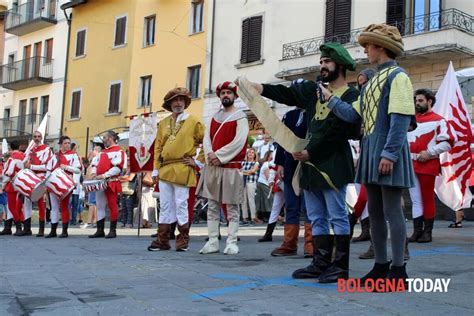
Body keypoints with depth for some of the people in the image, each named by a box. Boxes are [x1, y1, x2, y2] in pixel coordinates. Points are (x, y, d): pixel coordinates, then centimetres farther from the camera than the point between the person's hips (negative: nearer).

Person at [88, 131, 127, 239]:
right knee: (100, 206, 8)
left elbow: (118, 167, -19)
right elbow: (95, 163, 24)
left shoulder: (119, 151, -7)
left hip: (112, 183, -8)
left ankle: (113, 230, 2)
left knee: (112, 206, -4)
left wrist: (104, 175, -23)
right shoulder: (102, 152, 20)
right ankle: (100, 230, 13)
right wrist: (93, 173, 2)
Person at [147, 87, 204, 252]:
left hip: (182, 170, -5)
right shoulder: (163, 123, 15)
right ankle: (162, 240, 11)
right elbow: (158, 147, 14)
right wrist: (155, 169, 9)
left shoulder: (193, 121, 1)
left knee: (181, 204, -2)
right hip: (164, 169, 5)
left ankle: (183, 240, 8)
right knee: (165, 205, 7)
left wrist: (197, 160, -2)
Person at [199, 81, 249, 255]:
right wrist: (210, 155, -11)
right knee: (212, 206, 5)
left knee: (232, 208, -2)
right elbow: (207, 138, 9)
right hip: (211, 167, 6)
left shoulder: (240, 117, -1)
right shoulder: (215, 117, 17)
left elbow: (238, 142, -12)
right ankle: (212, 241, 9)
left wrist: (219, 156, -14)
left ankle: (231, 242, 1)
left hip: (231, 167, -6)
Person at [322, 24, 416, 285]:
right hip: (370, 149, 9)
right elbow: (352, 114, 16)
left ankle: (398, 270, -1)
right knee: (374, 211, 10)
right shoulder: (373, 81, 21)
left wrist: (389, 154, -22)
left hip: (387, 151, -9)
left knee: (392, 210, -6)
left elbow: (401, 120, -16)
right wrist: (330, 98, 15)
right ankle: (381, 266, 18)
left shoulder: (398, 77, -7)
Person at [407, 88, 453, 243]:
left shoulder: (438, 120, -4)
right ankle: (417, 232, 10)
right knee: (416, 200, 7)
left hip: (428, 165, -6)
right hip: (411, 165, 6)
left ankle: (427, 232, 7)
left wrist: (429, 153, -16)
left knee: (427, 199, 0)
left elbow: (447, 142, -10)